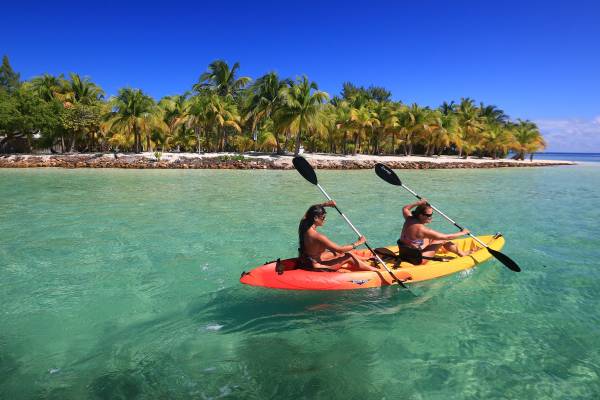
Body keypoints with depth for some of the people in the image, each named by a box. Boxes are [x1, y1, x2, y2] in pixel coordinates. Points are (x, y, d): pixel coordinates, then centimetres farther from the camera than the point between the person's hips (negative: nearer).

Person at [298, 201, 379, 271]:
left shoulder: (303, 223, -10)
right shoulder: (317, 236, -33)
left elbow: (312, 211, 13)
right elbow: (340, 249, -23)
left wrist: (325, 204, -1)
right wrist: (358, 243, -10)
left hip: (305, 260, 9)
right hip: (316, 266, -9)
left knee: (336, 253, 23)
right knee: (349, 256, 1)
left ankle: (367, 259, 43)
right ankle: (374, 270, 19)